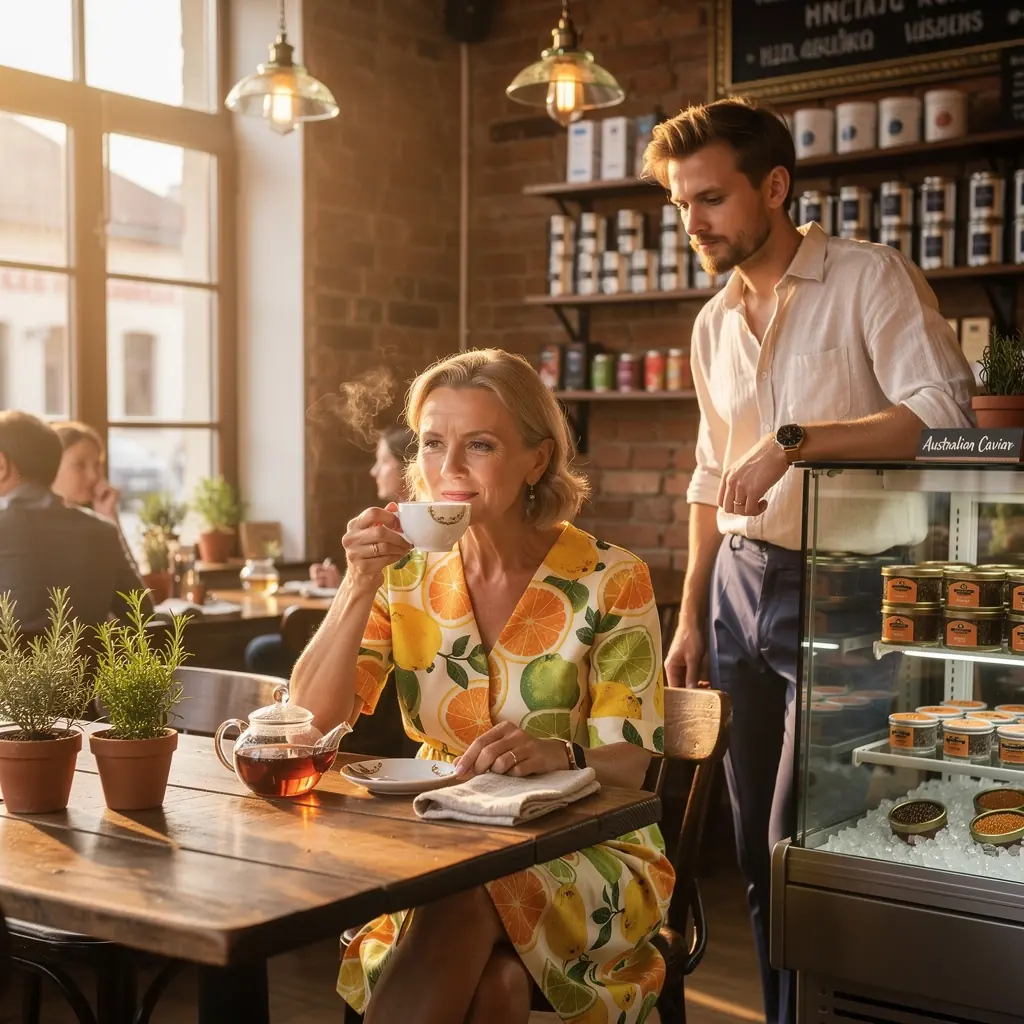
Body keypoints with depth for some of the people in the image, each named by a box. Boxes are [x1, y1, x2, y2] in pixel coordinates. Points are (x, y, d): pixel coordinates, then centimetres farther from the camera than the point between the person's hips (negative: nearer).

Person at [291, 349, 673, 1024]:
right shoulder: (407, 576, 2)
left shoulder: (610, 581, -7)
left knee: (465, 901, -32)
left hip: (586, 850, -1)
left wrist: (557, 754, -33)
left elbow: (629, 762, -10)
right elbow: (309, 728, -6)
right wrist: (361, 584, -17)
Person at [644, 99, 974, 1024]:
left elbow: (946, 412, -22)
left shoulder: (870, 278, -8)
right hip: (741, 587, 7)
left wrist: (794, 441, -27)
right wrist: (691, 617, 15)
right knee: (757, 848, 13)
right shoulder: (715, 323, 13)